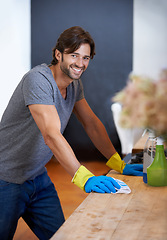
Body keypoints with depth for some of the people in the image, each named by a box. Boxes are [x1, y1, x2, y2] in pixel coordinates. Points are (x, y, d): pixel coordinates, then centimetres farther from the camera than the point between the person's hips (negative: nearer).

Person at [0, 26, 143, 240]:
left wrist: (119, 165, 1)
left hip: (38, 176, 8)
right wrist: (85, 178, -44)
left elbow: (91, 123, 9)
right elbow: (51, 135, -36)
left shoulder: (74, 83, 3)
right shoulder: (38, 80, -25)